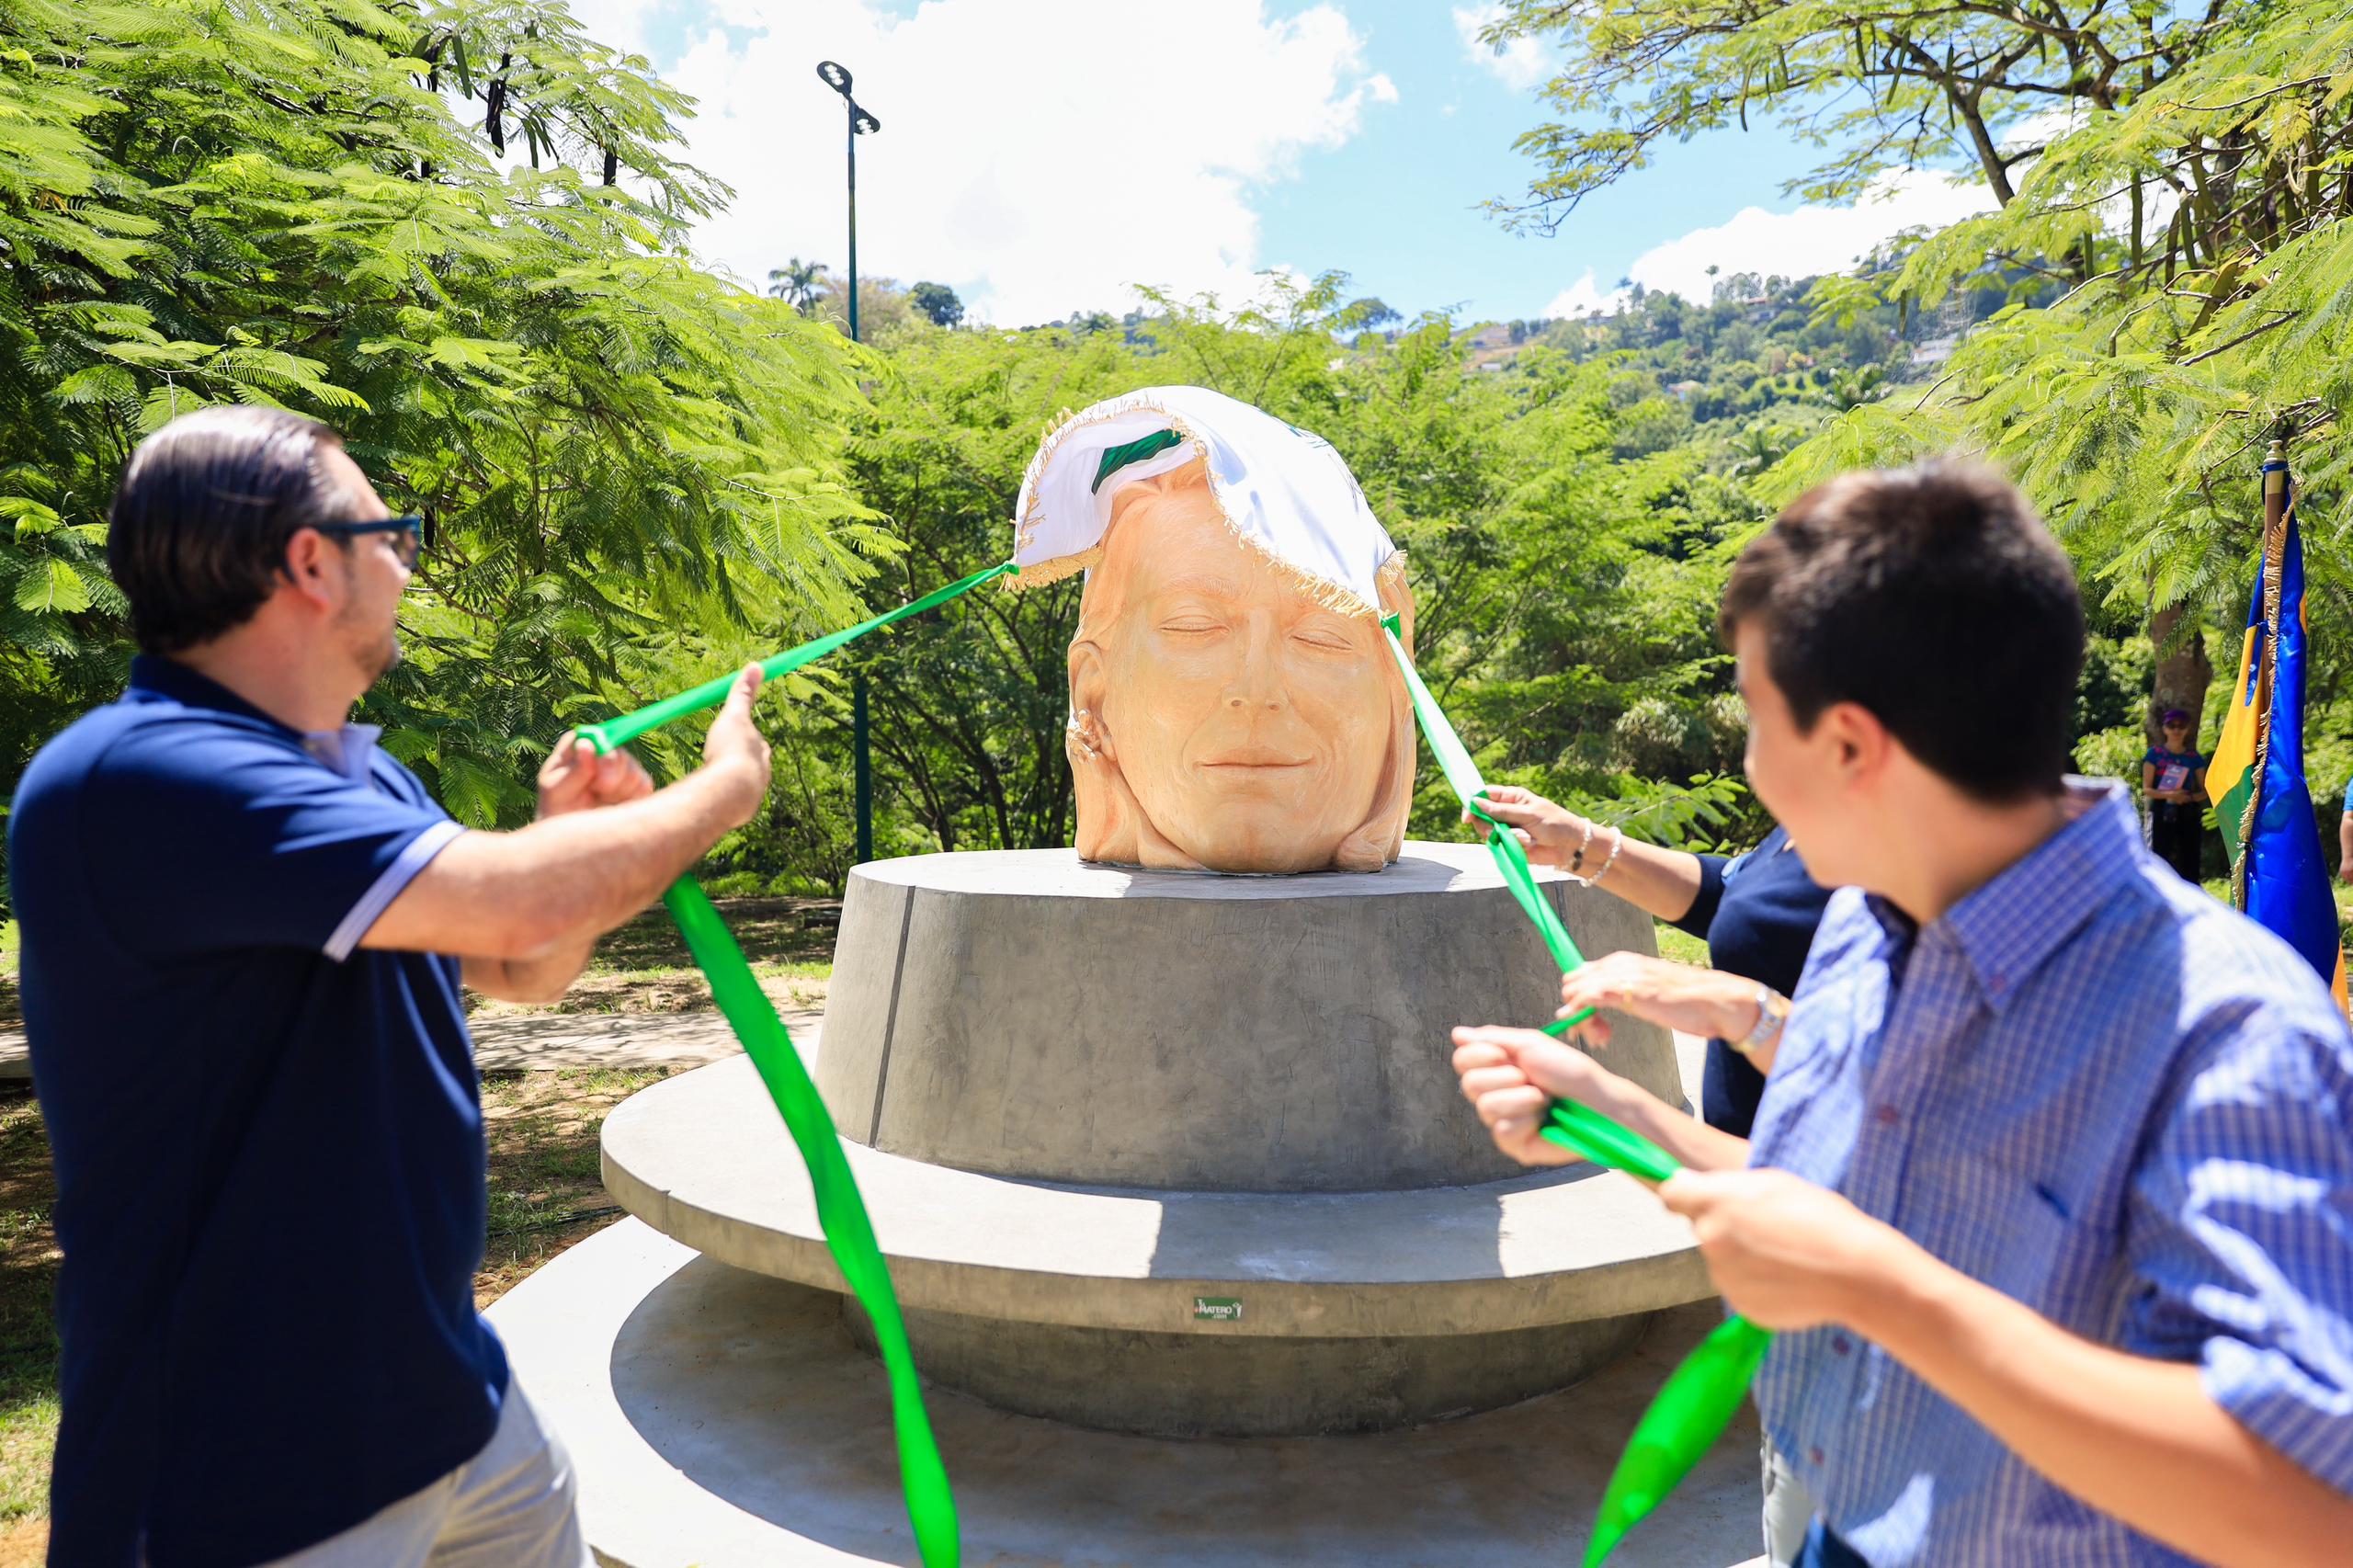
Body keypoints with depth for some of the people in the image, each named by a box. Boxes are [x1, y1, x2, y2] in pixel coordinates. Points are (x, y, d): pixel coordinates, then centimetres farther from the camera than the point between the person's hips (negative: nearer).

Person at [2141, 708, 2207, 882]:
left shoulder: (2194, 757, 11)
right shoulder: (2155, 753, 3)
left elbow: (2204, 791, 10)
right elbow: (2146, 789, -3)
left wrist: (2190, 797, -12)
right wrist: (2168, 795, -21)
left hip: (2188, 814, 3)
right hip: (2162, 813, -3)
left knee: (2190, 862, 2)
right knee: (2159, 860, -9)